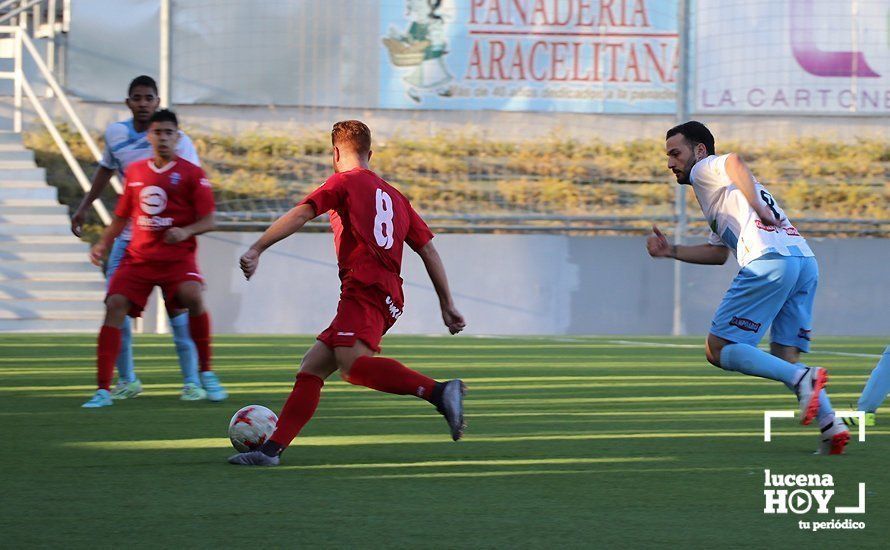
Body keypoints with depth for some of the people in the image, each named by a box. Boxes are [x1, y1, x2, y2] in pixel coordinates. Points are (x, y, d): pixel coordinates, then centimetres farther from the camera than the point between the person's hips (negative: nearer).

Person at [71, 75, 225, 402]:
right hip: (128, 234, 4)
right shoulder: (115, 133, 5)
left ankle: (192, 380, 2)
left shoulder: (177, 141, -9)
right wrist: (84, 207, 25)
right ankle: (126, 380, 12)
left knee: (177, 306, -8)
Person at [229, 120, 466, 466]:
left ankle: (440, 391, -43)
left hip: (365, 287, -9)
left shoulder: (345, 181, 9)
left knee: (352, 364, -30)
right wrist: (447, 305, 23)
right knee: (312, 366, 9)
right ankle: (272, 449, 3)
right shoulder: (394, 196, 28)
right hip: (389, 295, 9)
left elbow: (300, 215, -5)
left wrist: (256, 250, -9)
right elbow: (428, 250, 24)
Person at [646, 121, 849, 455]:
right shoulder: (720, 188, 36)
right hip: (806, 262, 9)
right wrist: (671, 251, 38)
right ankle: (831, 425, -8)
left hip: (770, 262, -9)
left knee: (718, 350, -4)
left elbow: (734, 162, -14)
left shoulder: (705, 169, 11)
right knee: (784, 358, 11)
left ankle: (802, 378, -22)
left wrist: (758, 208, -17)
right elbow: (719, 252, 41)